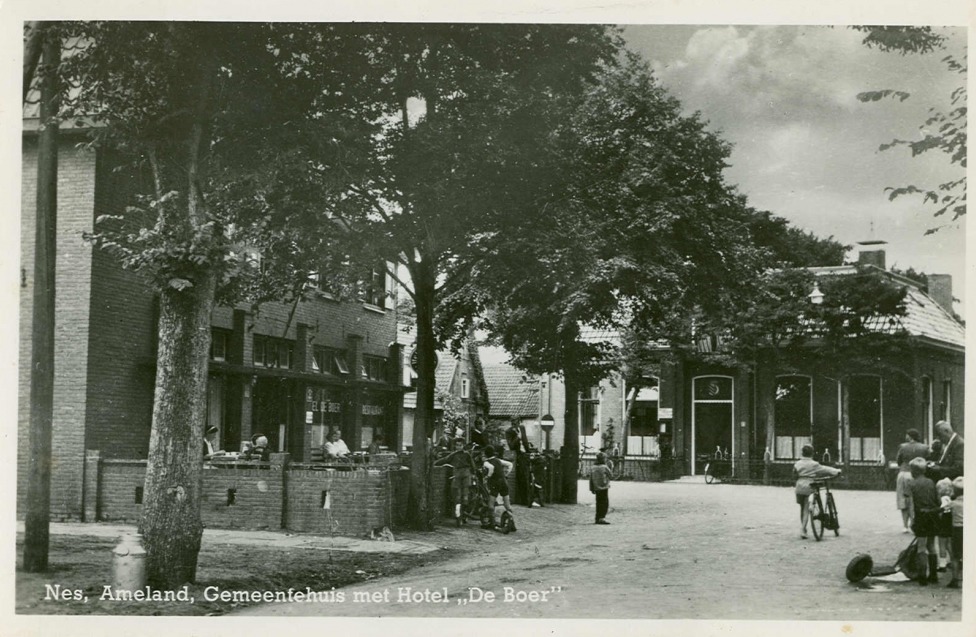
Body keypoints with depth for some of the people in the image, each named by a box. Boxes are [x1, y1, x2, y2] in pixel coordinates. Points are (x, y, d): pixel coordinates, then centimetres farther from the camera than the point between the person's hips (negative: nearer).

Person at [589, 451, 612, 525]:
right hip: (604, 488, -6)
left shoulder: (593, 468, 5)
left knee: (599, 503, 14)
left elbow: (591, 479, 7)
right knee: (605, 503, -6)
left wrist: (592, 489, 13)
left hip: (596, 488, 6)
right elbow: (610, 475, 1)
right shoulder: (604, 467, -12)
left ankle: (597, 519, 15)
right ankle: (602, 518, -19)